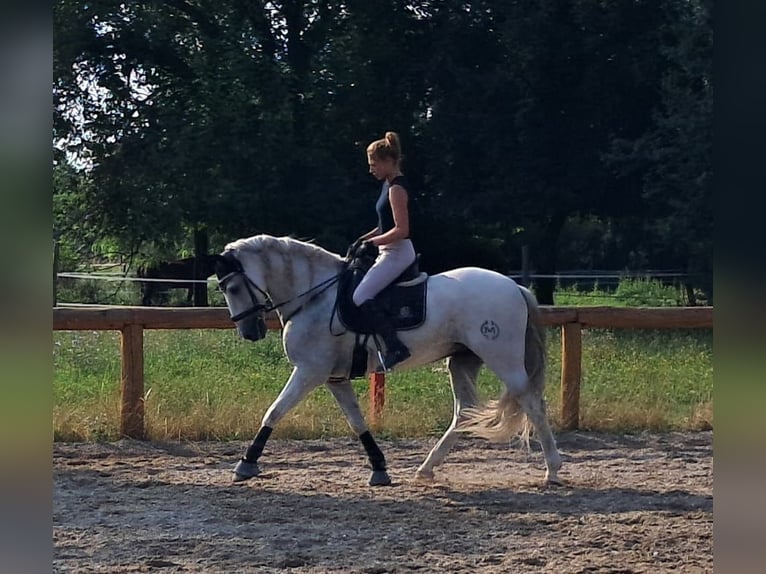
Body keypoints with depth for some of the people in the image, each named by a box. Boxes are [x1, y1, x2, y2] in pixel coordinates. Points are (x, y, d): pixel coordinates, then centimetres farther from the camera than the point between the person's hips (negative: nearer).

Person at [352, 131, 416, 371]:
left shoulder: (396, 188, -16)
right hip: (390, 253, 11)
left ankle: (395, 346, -27)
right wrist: (365, 238, 12)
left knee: (361, 296, -23)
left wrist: (373, 242, -19)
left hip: (397, 252, -11)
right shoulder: (389, 184, 15)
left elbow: (401, 229, -22)